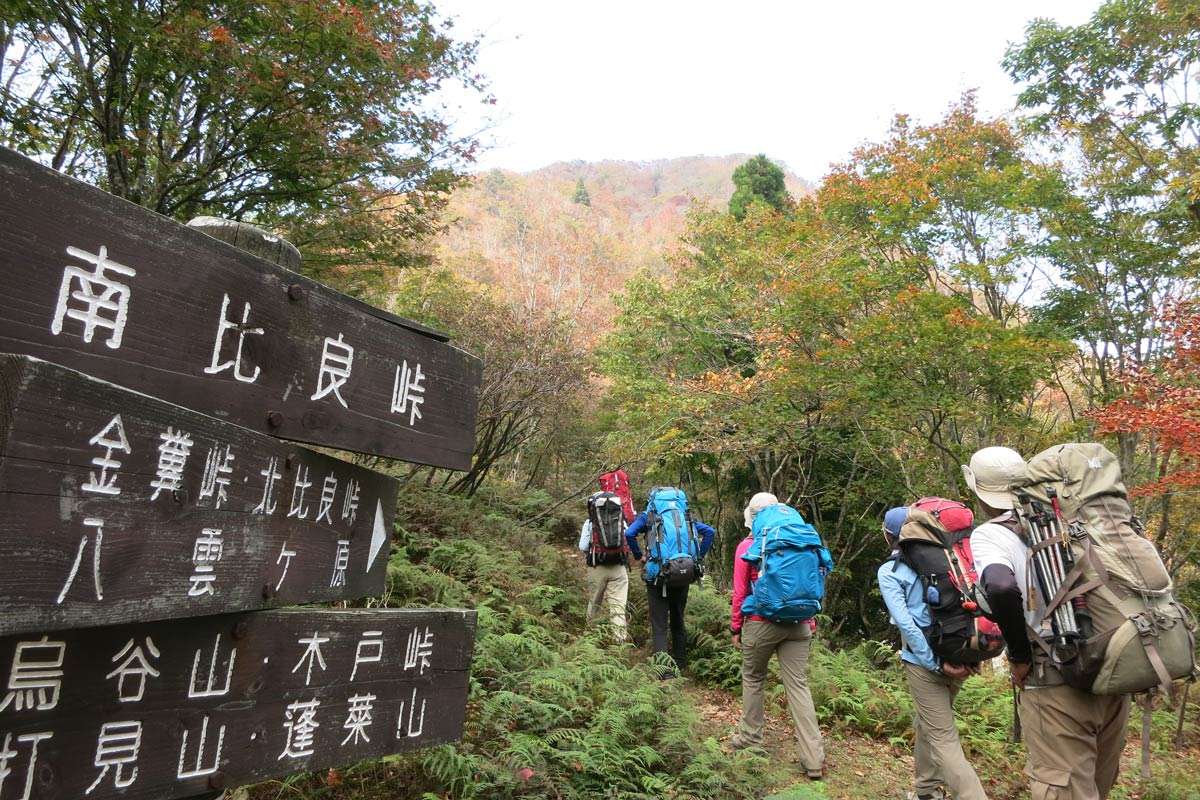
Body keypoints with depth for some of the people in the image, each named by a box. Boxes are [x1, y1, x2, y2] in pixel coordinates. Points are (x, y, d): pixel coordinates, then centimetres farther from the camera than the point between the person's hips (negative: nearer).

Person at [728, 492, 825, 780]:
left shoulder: (747, 547, -5)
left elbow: (740, 592, -4)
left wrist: (735, 627, 6)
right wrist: (810, 620, 21)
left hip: (761, 624, -3)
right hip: (798, 625, 3)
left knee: (753, 679, 17)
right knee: (798, 686, 4)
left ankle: (750, 738, 28)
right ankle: (814, 760, 2)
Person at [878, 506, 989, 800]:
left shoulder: (889, 571, -6)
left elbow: (905, 622, -16)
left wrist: (936, 663, -14)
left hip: (925, 661, -6)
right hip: (960, 656, 6)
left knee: (944, 740, -1)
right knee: (928, 724, 24)